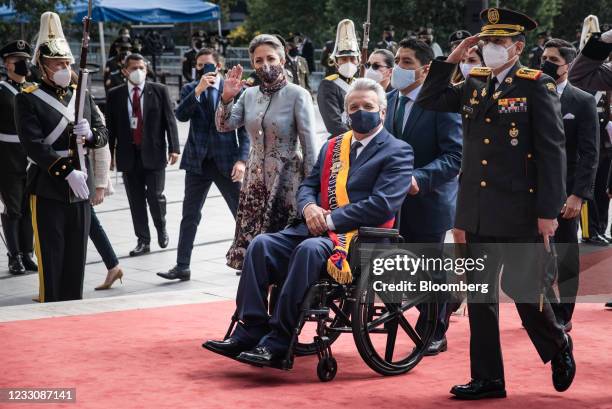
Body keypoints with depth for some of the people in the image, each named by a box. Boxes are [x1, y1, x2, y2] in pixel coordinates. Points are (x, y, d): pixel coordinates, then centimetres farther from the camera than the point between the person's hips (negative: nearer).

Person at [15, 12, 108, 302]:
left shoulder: (82, 96, 12)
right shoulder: (28, 99, -6)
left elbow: (103, 134, 12)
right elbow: (33, 146, -16)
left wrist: (90, 134, -12)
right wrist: (68, 172, -23)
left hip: (80, 190, 5)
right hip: (48, 189, -5)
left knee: (77, 257, 10)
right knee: (51, 257, -1)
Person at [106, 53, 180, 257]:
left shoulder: (159, 91, 1)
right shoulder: (115, 95, 4)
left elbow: (169, 120, 0)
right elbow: (110, 126, 7)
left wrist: (173, 147, -8)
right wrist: (108, 154, 4)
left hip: (153, 152, -2)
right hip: (128, 154, 2)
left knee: (155, 195, -1)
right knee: (136, 199, 5)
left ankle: (161, 229, 27)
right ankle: (143, 240, 14)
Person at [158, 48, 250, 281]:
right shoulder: (189, 90, 7)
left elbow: (245, 128, -1)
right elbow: (181, 115, -11)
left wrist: (242, 160, -11)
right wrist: (198, 91, -21)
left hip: (226, 161, -2)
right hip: (197, 162, 2)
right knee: (190, 216, 3)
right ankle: (182, 267, 7)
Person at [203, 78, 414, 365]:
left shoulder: (397, 152, -1)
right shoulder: (334, 146, 22)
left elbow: (382, 205, -14)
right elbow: (308, 186, 22)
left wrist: (331, 220, -15)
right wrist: (309, 207, -3)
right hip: (318, 228, 7)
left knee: (309, 249, -36)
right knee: (262, 245, -17)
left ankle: (279, 341, -32)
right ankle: (251, 330, -19)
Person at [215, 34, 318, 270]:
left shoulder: (297, 95, -7)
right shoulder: (250, 94, 9)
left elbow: (309, 144, -8)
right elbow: (224, 126, 4)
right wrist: (227, 97, -11)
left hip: (287, 180, -5)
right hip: (256, 180, 5)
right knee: (251, 244, 5)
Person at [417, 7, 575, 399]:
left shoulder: (537, 86, -7)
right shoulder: (475, 84, 10)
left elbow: (553, 151, -10)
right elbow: (429, 100, 15)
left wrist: (548, 211, -14)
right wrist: (452, 59, 4)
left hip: (520, 212, -6)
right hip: (478, 212, 6)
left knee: (523, 289, -1)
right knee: (479, 294, 7)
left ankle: (558, 346, 27)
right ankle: (487, 378, 15)